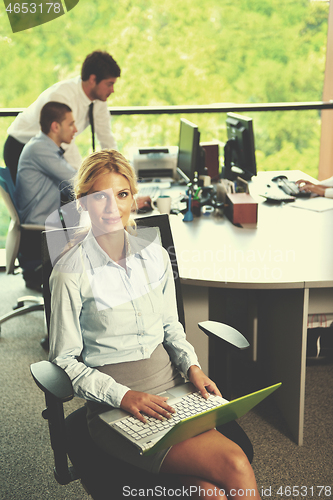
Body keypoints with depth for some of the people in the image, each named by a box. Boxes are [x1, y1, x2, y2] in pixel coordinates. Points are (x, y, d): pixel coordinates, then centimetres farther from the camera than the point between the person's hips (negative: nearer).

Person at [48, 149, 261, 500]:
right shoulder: (71, 273, -11)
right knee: (235, 465, -20)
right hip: (113, 406, -4)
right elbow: (65, 358, -5)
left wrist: (192, 366, -2)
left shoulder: (154, 255, 4)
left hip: (169, 388, 5)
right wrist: (122, 396, -17)